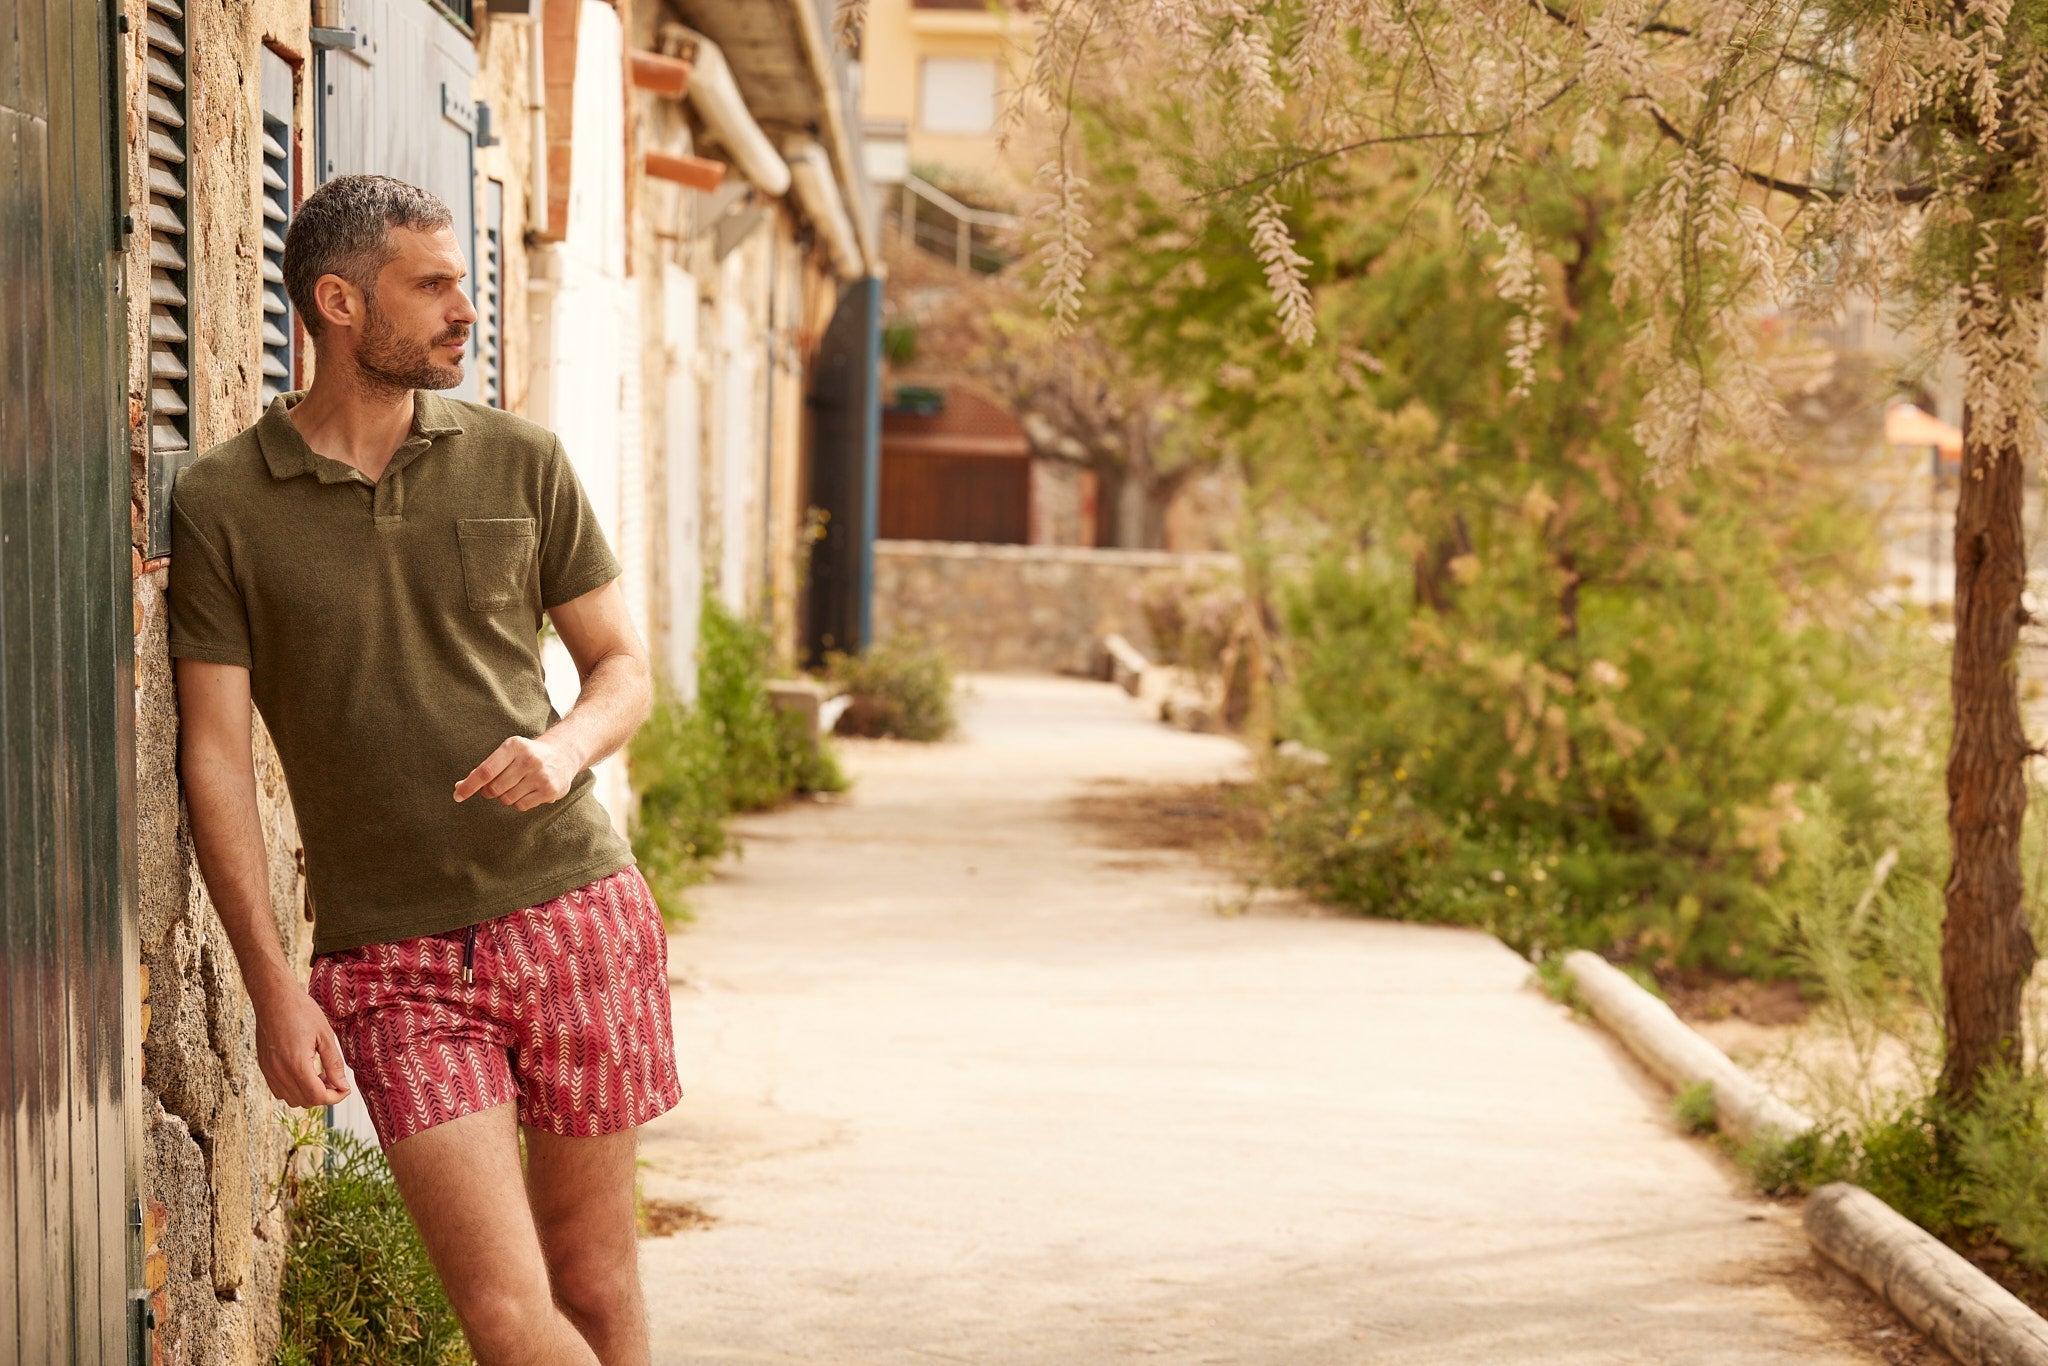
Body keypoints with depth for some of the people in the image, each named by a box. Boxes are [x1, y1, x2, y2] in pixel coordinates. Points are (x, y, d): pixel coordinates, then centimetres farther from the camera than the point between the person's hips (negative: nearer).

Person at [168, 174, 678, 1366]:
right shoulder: (224, 504, -2)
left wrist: (567, 748, -11)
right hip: (393, 956, -2)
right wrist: (272, 985, -8)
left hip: (574, 909, 2)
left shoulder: (519, 461, 5)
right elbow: (216, 753, -2)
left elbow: (623, 663, 12)